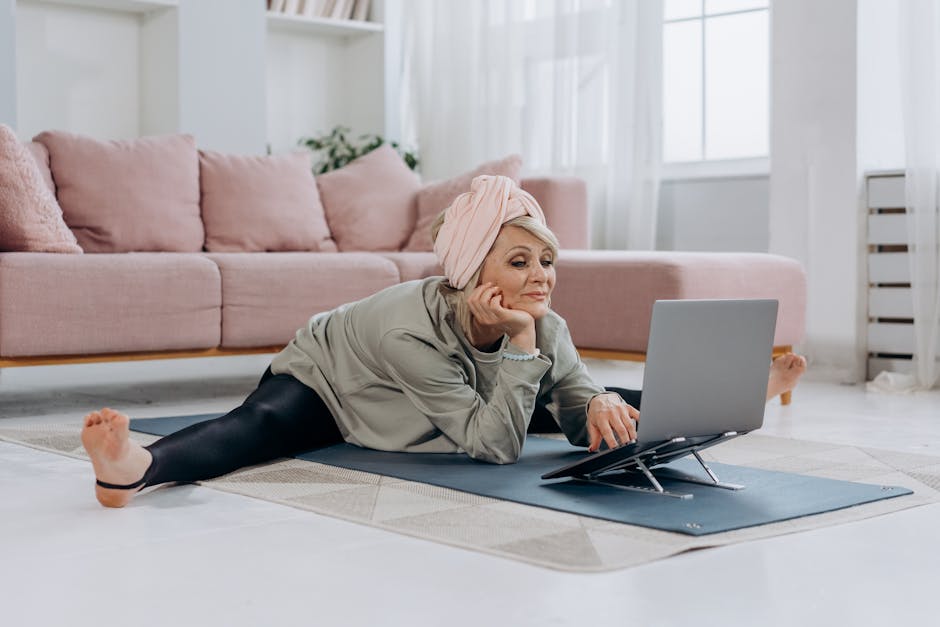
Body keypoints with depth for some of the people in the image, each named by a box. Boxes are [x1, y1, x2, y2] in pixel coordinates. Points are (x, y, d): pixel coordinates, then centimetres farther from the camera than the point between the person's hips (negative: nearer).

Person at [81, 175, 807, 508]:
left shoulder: (543, 324, -24)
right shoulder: (413, 328, -42)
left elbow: (575, 400, -11)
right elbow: (493, 446, -41)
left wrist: (603, 405, -35)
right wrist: (520, 343, -50)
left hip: (467, 382, 7)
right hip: (323, 382, -7)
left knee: (605, 404, 8)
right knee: (256, 427, -41)